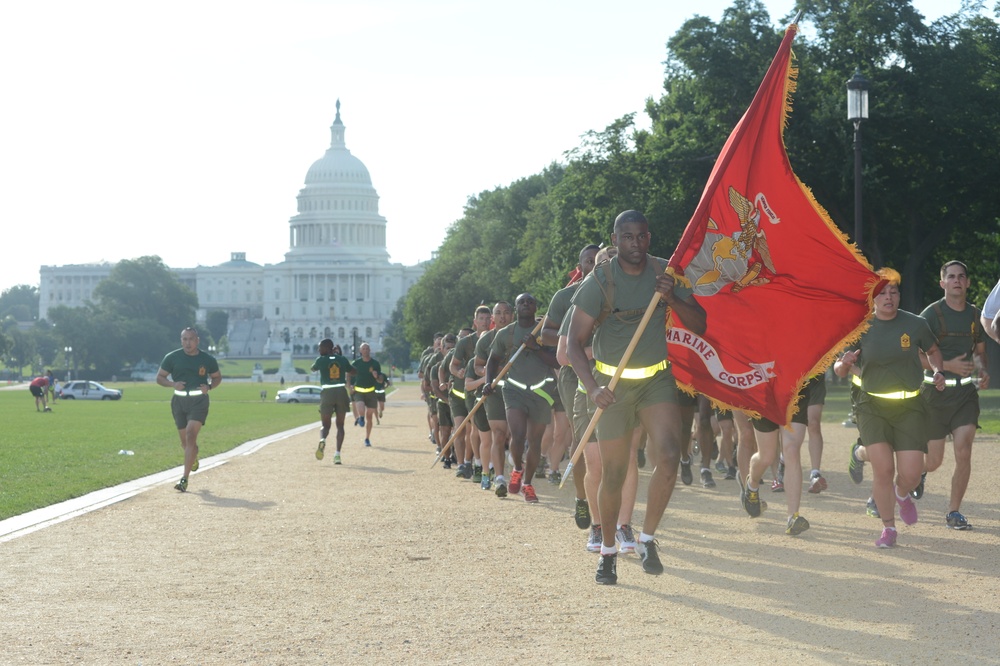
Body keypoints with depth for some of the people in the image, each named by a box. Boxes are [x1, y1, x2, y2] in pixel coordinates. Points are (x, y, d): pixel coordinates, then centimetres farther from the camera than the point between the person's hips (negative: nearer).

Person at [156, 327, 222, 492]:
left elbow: (217, 377, 14)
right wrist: (173, 384, -13)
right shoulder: (172, 358, 0)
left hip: (199, 401, -3)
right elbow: (159, 377, 6)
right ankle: (194, 458, 49)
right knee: (185, 441, 11)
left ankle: (185, 478, -19)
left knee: (190, 435, -18)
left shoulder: (207, 359, 0)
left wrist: (209, 387, -7)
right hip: (179, 401, 3)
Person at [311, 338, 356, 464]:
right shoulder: (342, 360, 5)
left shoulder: (321, 360, -3)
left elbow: (313, 369, 19)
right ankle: (337, 453, -1)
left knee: (325, 424, 8)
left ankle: (322, 440, -26)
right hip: (342, 392, 2)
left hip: (327, 393, -2)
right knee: (340, 425, 11)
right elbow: (354, 372, 20)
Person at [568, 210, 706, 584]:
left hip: (656, 379, 2)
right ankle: (608, 550, 22)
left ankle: (647, 539, -2)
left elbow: (699, 325, -2)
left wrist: (672, 298, -20)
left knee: (668, 456, -18)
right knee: (614, 473, 2)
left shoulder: (664, 274, -3)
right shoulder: (599, 282, -13)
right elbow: (574, 343, -14)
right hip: (613, 385, -2)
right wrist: (593, 387, -28)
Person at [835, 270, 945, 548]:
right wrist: (844, 363, -20)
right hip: (872, 405, 0)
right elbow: (839, 370, 4)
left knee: (911, 474, -7)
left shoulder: (916, 324, -1)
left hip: (910, 407, 1)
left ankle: (902, 494, 33)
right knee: (883, 468, -15)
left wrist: (937, 372, -1)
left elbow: (933, 351, 19)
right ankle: (888, 528, 8)